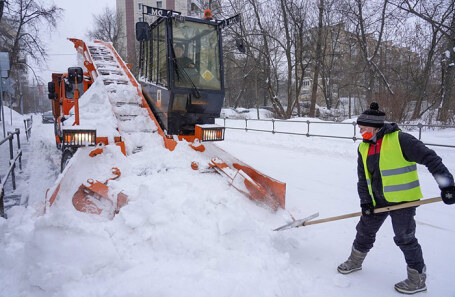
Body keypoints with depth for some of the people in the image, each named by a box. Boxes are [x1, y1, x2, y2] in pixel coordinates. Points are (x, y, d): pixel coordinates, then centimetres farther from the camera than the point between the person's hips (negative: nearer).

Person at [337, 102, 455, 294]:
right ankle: (355, 261, 36)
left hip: (402, 200, -6)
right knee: (365, 230, 15)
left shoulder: (400, 139, -17)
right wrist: (365, 201, 0)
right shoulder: (364, 148, 4)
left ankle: (418, 279, 22)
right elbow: (362, 177, 8)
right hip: (377, 200, 7)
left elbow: (430, 159, -16)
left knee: (405, 238, 2)